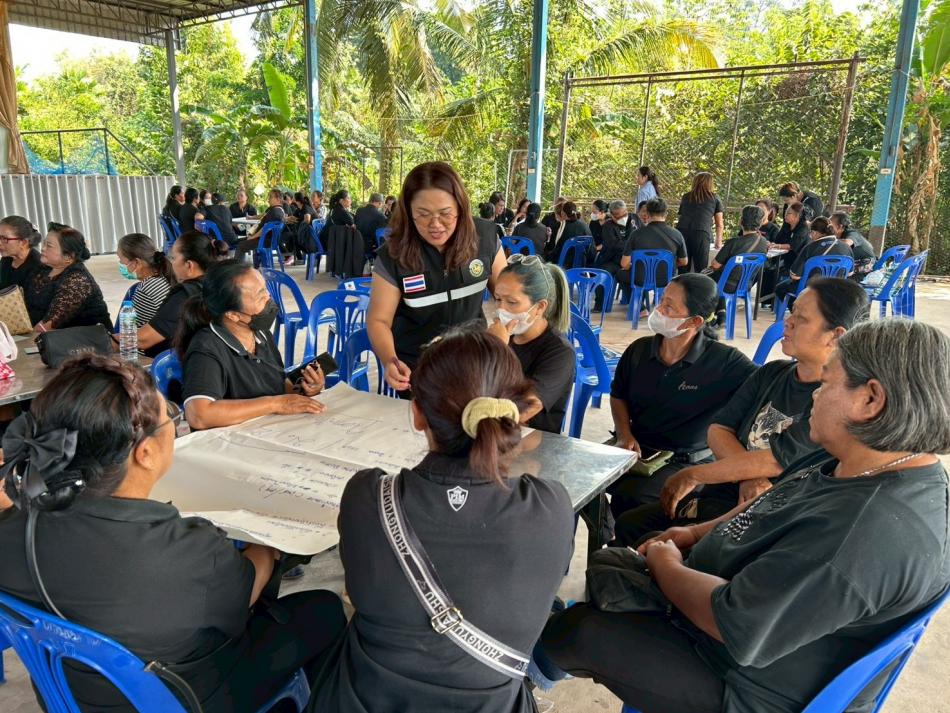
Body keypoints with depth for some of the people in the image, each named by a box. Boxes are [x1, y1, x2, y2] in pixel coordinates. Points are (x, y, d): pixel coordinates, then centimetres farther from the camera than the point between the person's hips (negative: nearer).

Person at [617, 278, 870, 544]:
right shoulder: (772, 372, 7)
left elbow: (775, 462, -18)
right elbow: (718, 430, 3)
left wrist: (693, 475, -10)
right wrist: (748, 476, -17)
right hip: (720, 494, 7)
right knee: (629, 525, -4)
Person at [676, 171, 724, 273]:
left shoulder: (686, 197, 23)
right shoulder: (715, 199, 18)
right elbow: (719, 225, 22)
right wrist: (719, 242, 36)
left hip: (682, 231, 2)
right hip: (702, 233, -2)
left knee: (682, 269, 5)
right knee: (701, 269, 0)